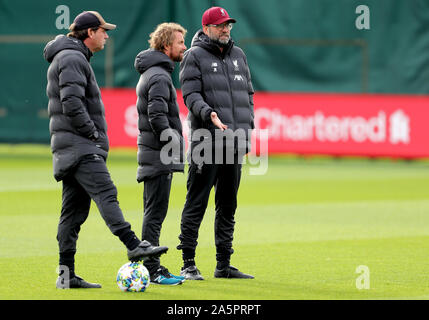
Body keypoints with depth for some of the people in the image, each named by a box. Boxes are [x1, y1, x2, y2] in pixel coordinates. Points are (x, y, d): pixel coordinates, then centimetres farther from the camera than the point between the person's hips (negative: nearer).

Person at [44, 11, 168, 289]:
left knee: (74, 208, 6)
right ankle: (133, 245, -36)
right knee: (105, 193, -22)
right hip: (79, 145, -11)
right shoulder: (72, 58, -9)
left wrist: (95, 135, 22)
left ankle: (66, 274, 5)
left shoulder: (75, 58, 26)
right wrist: (92, 132, -16)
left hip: (74, 148, 11)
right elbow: (71, 102, -21)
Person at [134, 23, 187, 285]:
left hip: (154, 155, 10)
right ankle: (152, 270, -7)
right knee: (155, 213, -8)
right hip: (159, 157, -10)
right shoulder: (159, 76, -13)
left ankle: (151, 268, 17)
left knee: (154, 213, 12)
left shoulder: (151, 73, 19)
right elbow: (157, 116, -23)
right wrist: (173, 144, -19)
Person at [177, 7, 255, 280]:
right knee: (197, 203, -6)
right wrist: (209, 113, -27)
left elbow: (248, 93, 22)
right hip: (207, 140, -6)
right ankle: (188, 264, -3)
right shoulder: (194, 56, -1)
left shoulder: (238, 55, 18)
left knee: (228, 205, 9)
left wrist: (247, 125, 11)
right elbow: (191, 94, -9)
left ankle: (224, 264, 15)